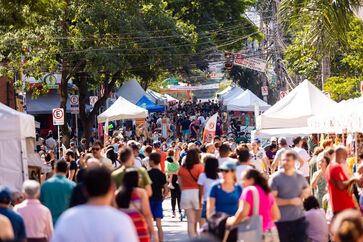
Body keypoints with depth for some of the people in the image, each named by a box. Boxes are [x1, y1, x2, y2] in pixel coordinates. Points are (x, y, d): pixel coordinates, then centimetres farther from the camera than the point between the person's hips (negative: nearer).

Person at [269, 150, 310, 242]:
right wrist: (290, 201, -20)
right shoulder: (275, 178, -9)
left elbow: (308, 189, 24)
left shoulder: (300, 176, 5)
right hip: (282, 220, -4)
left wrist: (306, 192, -1)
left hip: (299, 218, 4)